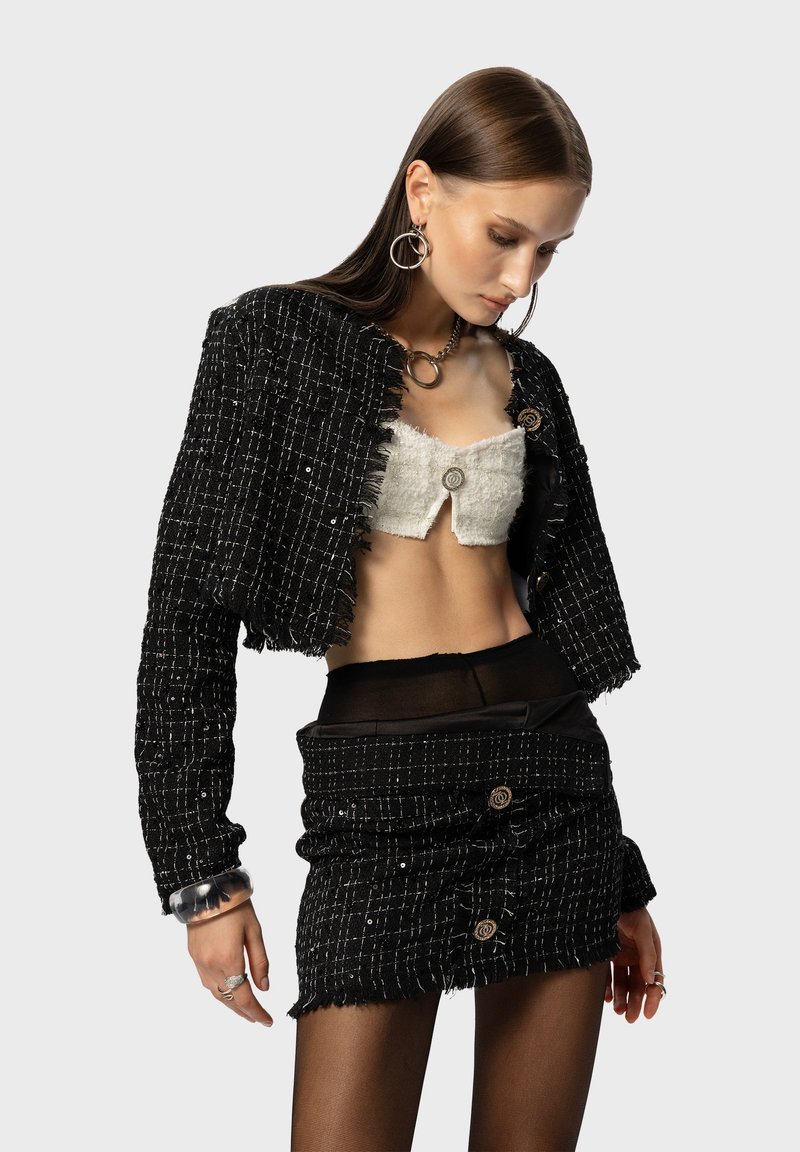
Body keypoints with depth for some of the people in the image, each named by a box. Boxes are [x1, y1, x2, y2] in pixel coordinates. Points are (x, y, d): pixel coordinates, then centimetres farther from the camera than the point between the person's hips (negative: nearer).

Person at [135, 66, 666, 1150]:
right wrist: (203, 871, -9)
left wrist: (623, 878, 16)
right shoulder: (276, 338, -2)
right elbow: (191, 612, -4)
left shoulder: (527, 381, 11)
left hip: (550, 776, 4)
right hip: (380, 794, -4)